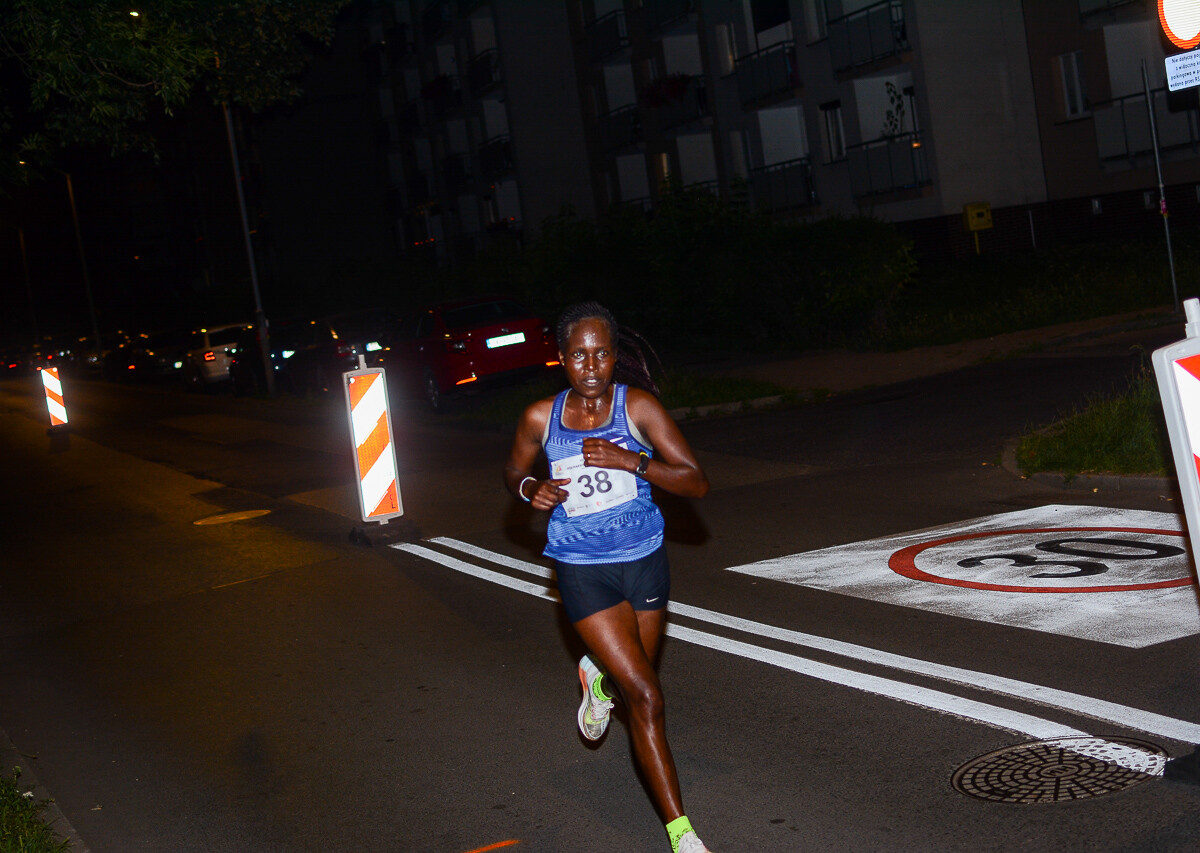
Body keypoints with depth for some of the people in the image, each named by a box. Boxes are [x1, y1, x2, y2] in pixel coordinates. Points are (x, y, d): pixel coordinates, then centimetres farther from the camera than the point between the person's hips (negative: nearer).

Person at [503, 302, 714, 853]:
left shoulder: (637, 405, -9)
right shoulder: (541, 418, -5)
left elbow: (696, 483, -12)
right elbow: (513, 471, 15)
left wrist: (631, 460, -25)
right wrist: (531, 489, -8)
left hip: (643, 561, 2)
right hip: (583, 572, -2)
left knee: (636, 679, 18)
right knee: (645, 698, -10)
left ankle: (598, 678, 57)